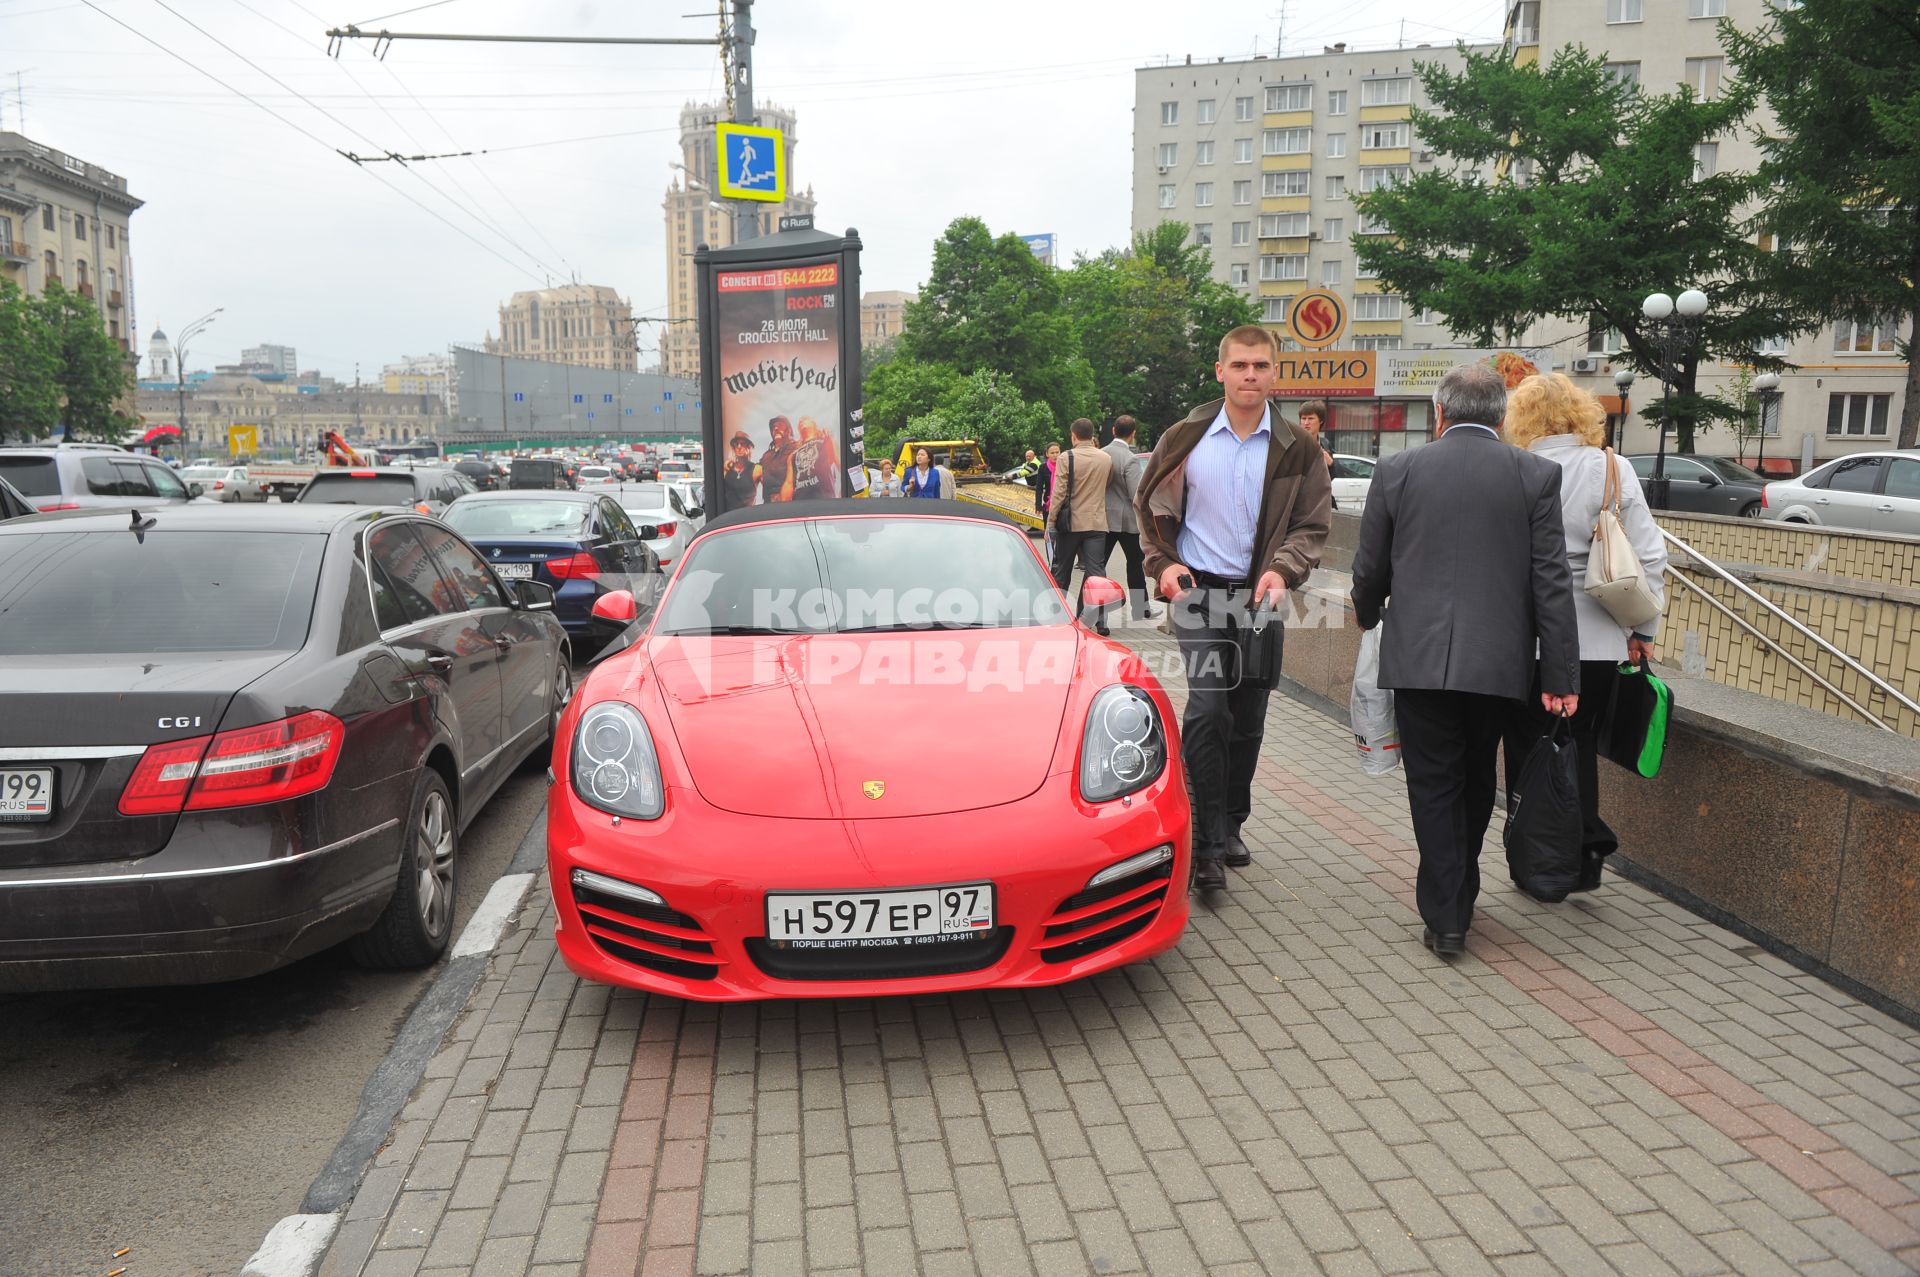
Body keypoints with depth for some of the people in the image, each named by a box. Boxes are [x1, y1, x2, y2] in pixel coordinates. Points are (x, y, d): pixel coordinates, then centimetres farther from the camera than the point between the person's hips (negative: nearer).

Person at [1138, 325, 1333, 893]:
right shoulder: (1186, 437, 1)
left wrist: (1283, 569, -14)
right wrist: (1163, 563, -5)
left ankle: (1230, 827, 28)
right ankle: (1208, 845, -10)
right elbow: (1148, 504, 10)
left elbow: (1314, 524, 5)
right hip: (1199, 591, -2)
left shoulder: (1295, 448, 3)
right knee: (1207, 708, -16)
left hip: (1261, 596, 2)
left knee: (1248, 720, 10)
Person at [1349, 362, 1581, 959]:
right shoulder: (1536, 474, 0)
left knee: (1434, 787, 7)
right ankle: (1457, 898, 35)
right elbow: (1552, 581, -4)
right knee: (1475, 783, 19)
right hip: (1499, 662, 2)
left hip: (1419, 658, -1)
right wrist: (1561, 674, -1)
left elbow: (1369, 572, 6)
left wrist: (1367, 620, 27)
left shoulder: (1396, 471, -1)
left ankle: (1445, 918, 8)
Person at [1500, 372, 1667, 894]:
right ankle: (1584, 855, 18)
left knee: (1530, 752, 11)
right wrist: (1644, 630, 9)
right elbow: (1649, 558, 0)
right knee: (1579, 747, 18)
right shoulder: (1614, 470, -2)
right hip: (1596, 639, 3)